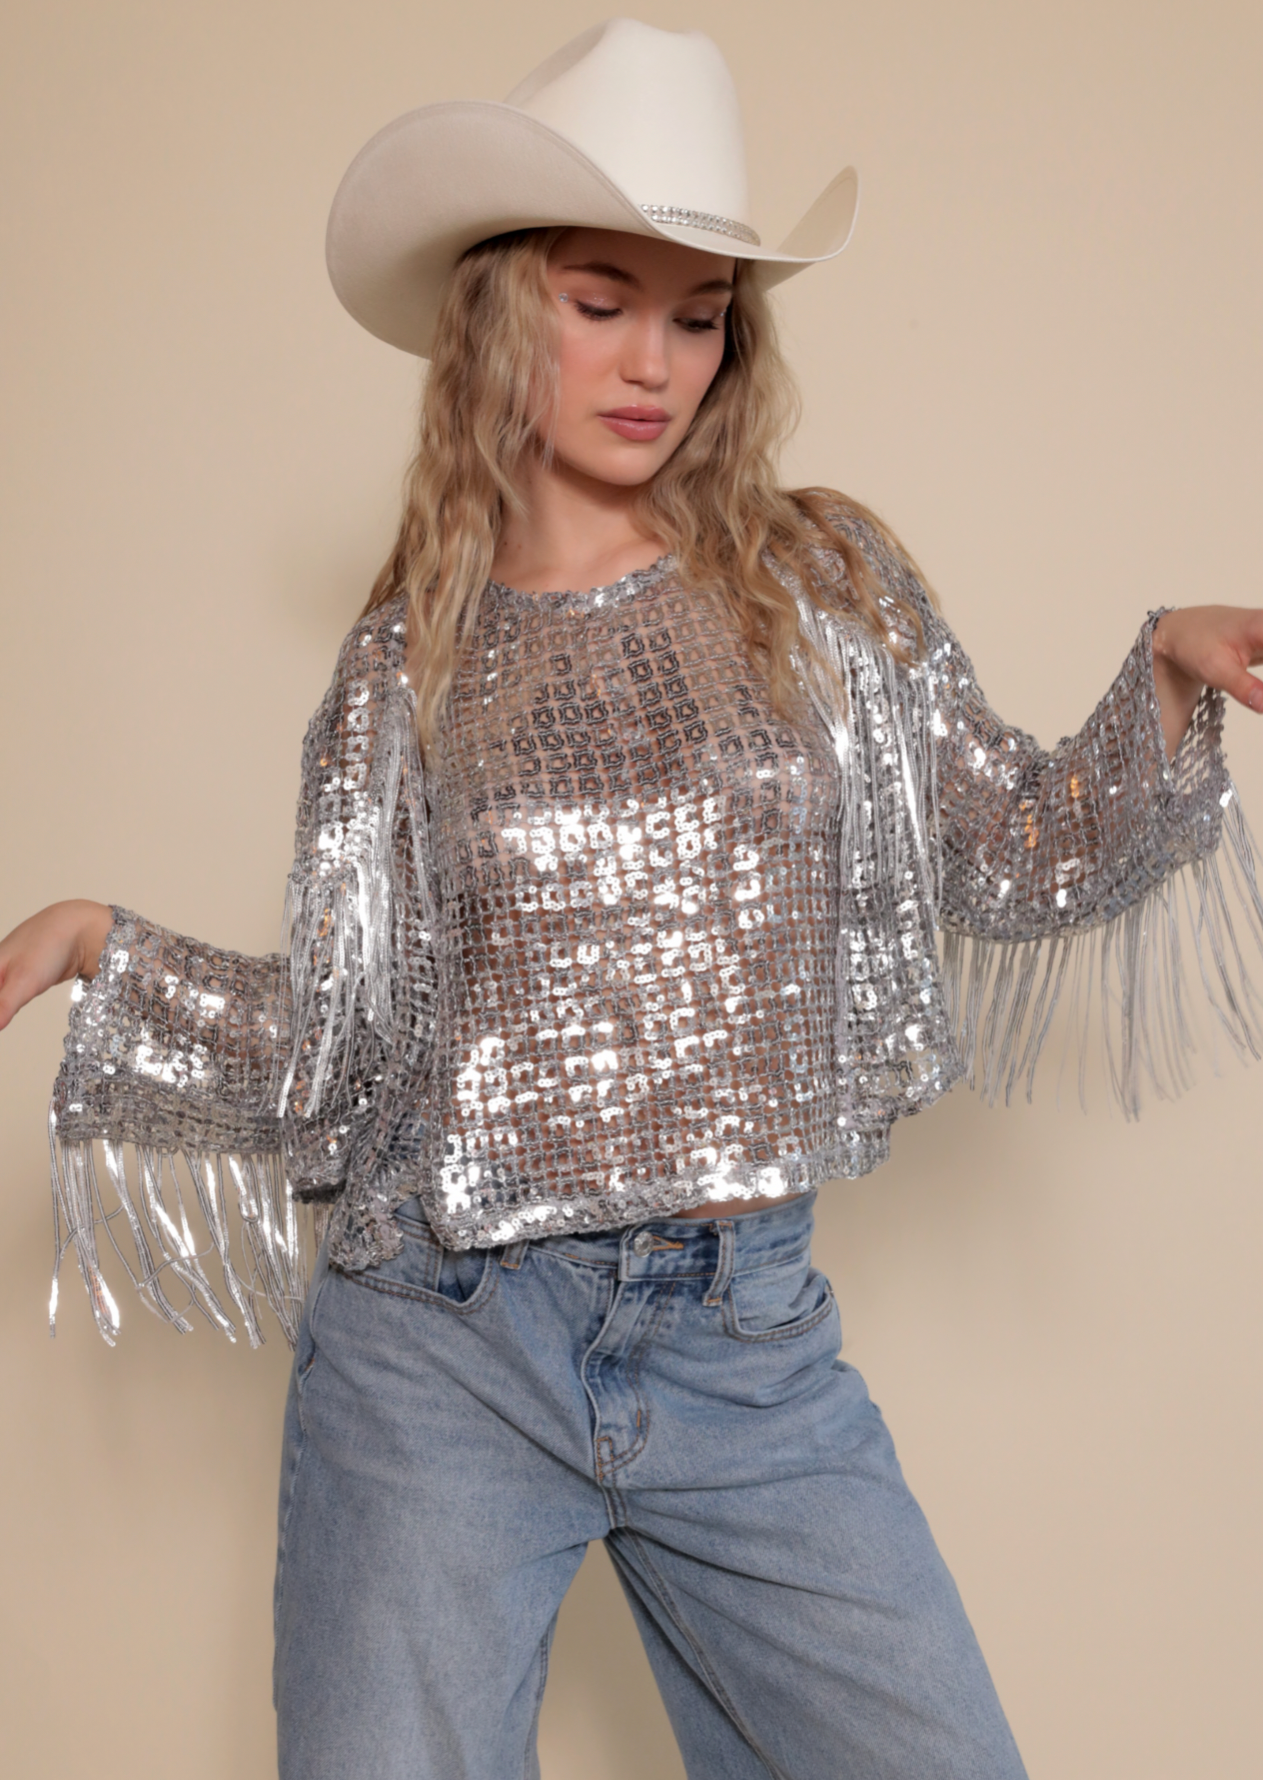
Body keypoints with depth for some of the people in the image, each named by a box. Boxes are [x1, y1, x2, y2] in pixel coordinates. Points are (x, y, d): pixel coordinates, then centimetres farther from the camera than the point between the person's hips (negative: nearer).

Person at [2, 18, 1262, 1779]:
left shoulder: (827, 585, 5)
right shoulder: (406, 662, 3)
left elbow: (1014, 859, 6)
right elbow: (331, 1047, 4)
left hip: (751, 1344, 1)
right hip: (443, 1349, -1)